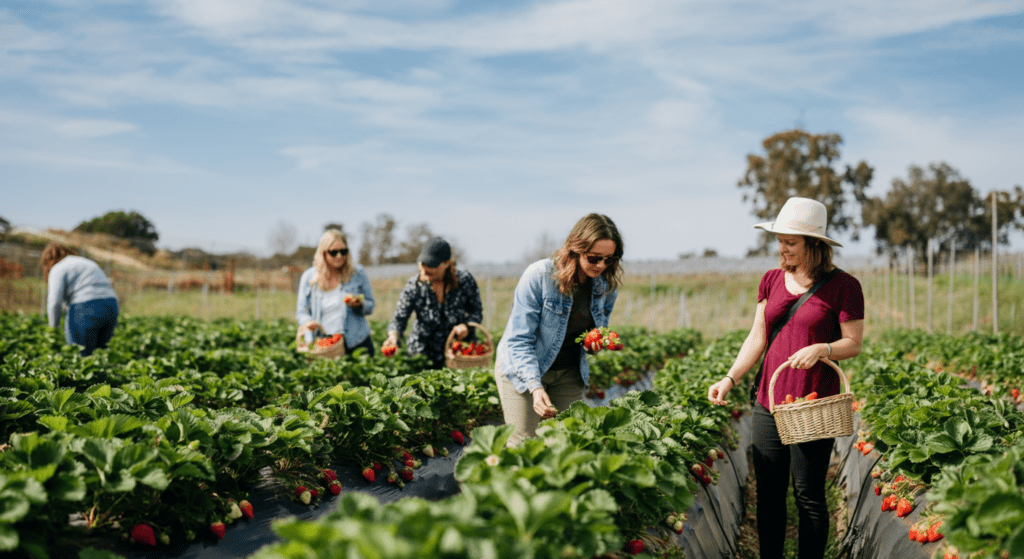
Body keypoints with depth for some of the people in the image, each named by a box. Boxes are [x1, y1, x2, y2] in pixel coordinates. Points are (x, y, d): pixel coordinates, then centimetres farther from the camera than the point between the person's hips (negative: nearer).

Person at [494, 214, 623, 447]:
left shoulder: (607, 285, -8)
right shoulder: (538, 276, -24)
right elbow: (520, 340, -24)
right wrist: (535, 387, -36)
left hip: (569, 374, 4)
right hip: (521, 368, -4)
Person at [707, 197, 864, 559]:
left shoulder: (843, 286, -5)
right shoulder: (772, 280, 9)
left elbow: (853, 344, -3)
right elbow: (757, 338, 9)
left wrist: (822, 349, -22)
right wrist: (730, 379, -3)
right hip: (768, 401, 5)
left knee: (808, 495, 1)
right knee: (768, 492, 10)